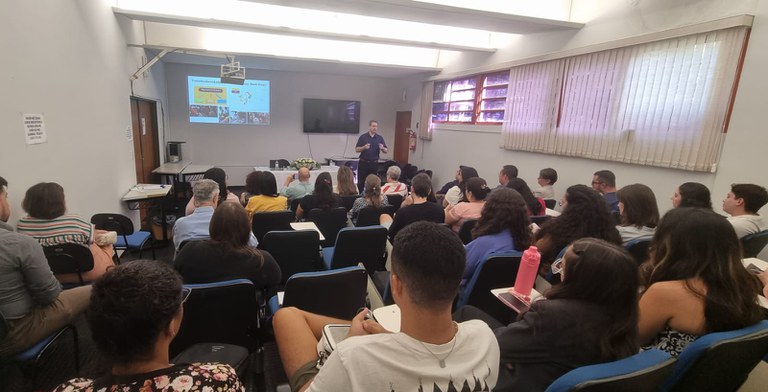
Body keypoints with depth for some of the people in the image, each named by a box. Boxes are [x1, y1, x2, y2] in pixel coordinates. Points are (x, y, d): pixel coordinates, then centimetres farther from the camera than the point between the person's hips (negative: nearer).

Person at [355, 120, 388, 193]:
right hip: (363, 162, -2)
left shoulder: (380, 138, 5)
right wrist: (364, 147, -21)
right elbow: (357, 149, -3)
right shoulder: (363, 137, -1)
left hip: (374, 163, 2)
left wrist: (382, 148, -18)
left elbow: (386, 151, 4)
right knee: (361, 182, 2)